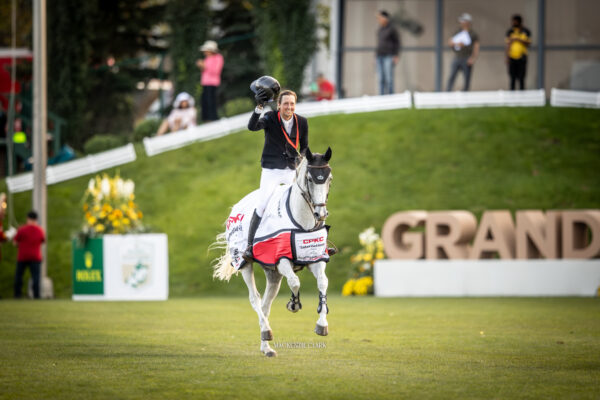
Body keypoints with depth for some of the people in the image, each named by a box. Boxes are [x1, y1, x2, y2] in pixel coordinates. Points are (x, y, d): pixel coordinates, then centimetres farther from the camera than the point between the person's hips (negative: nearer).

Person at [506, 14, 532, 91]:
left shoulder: (526, 31, 4)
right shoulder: (510, 32, 9)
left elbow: (528, 43, 1)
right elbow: (508, 45, 7)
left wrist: (519, 39, -12)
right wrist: (507, 57, 0)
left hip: (521, 57, -2)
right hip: (512, 58, 2)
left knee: (521, 79, -3)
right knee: (512, 79, 1)